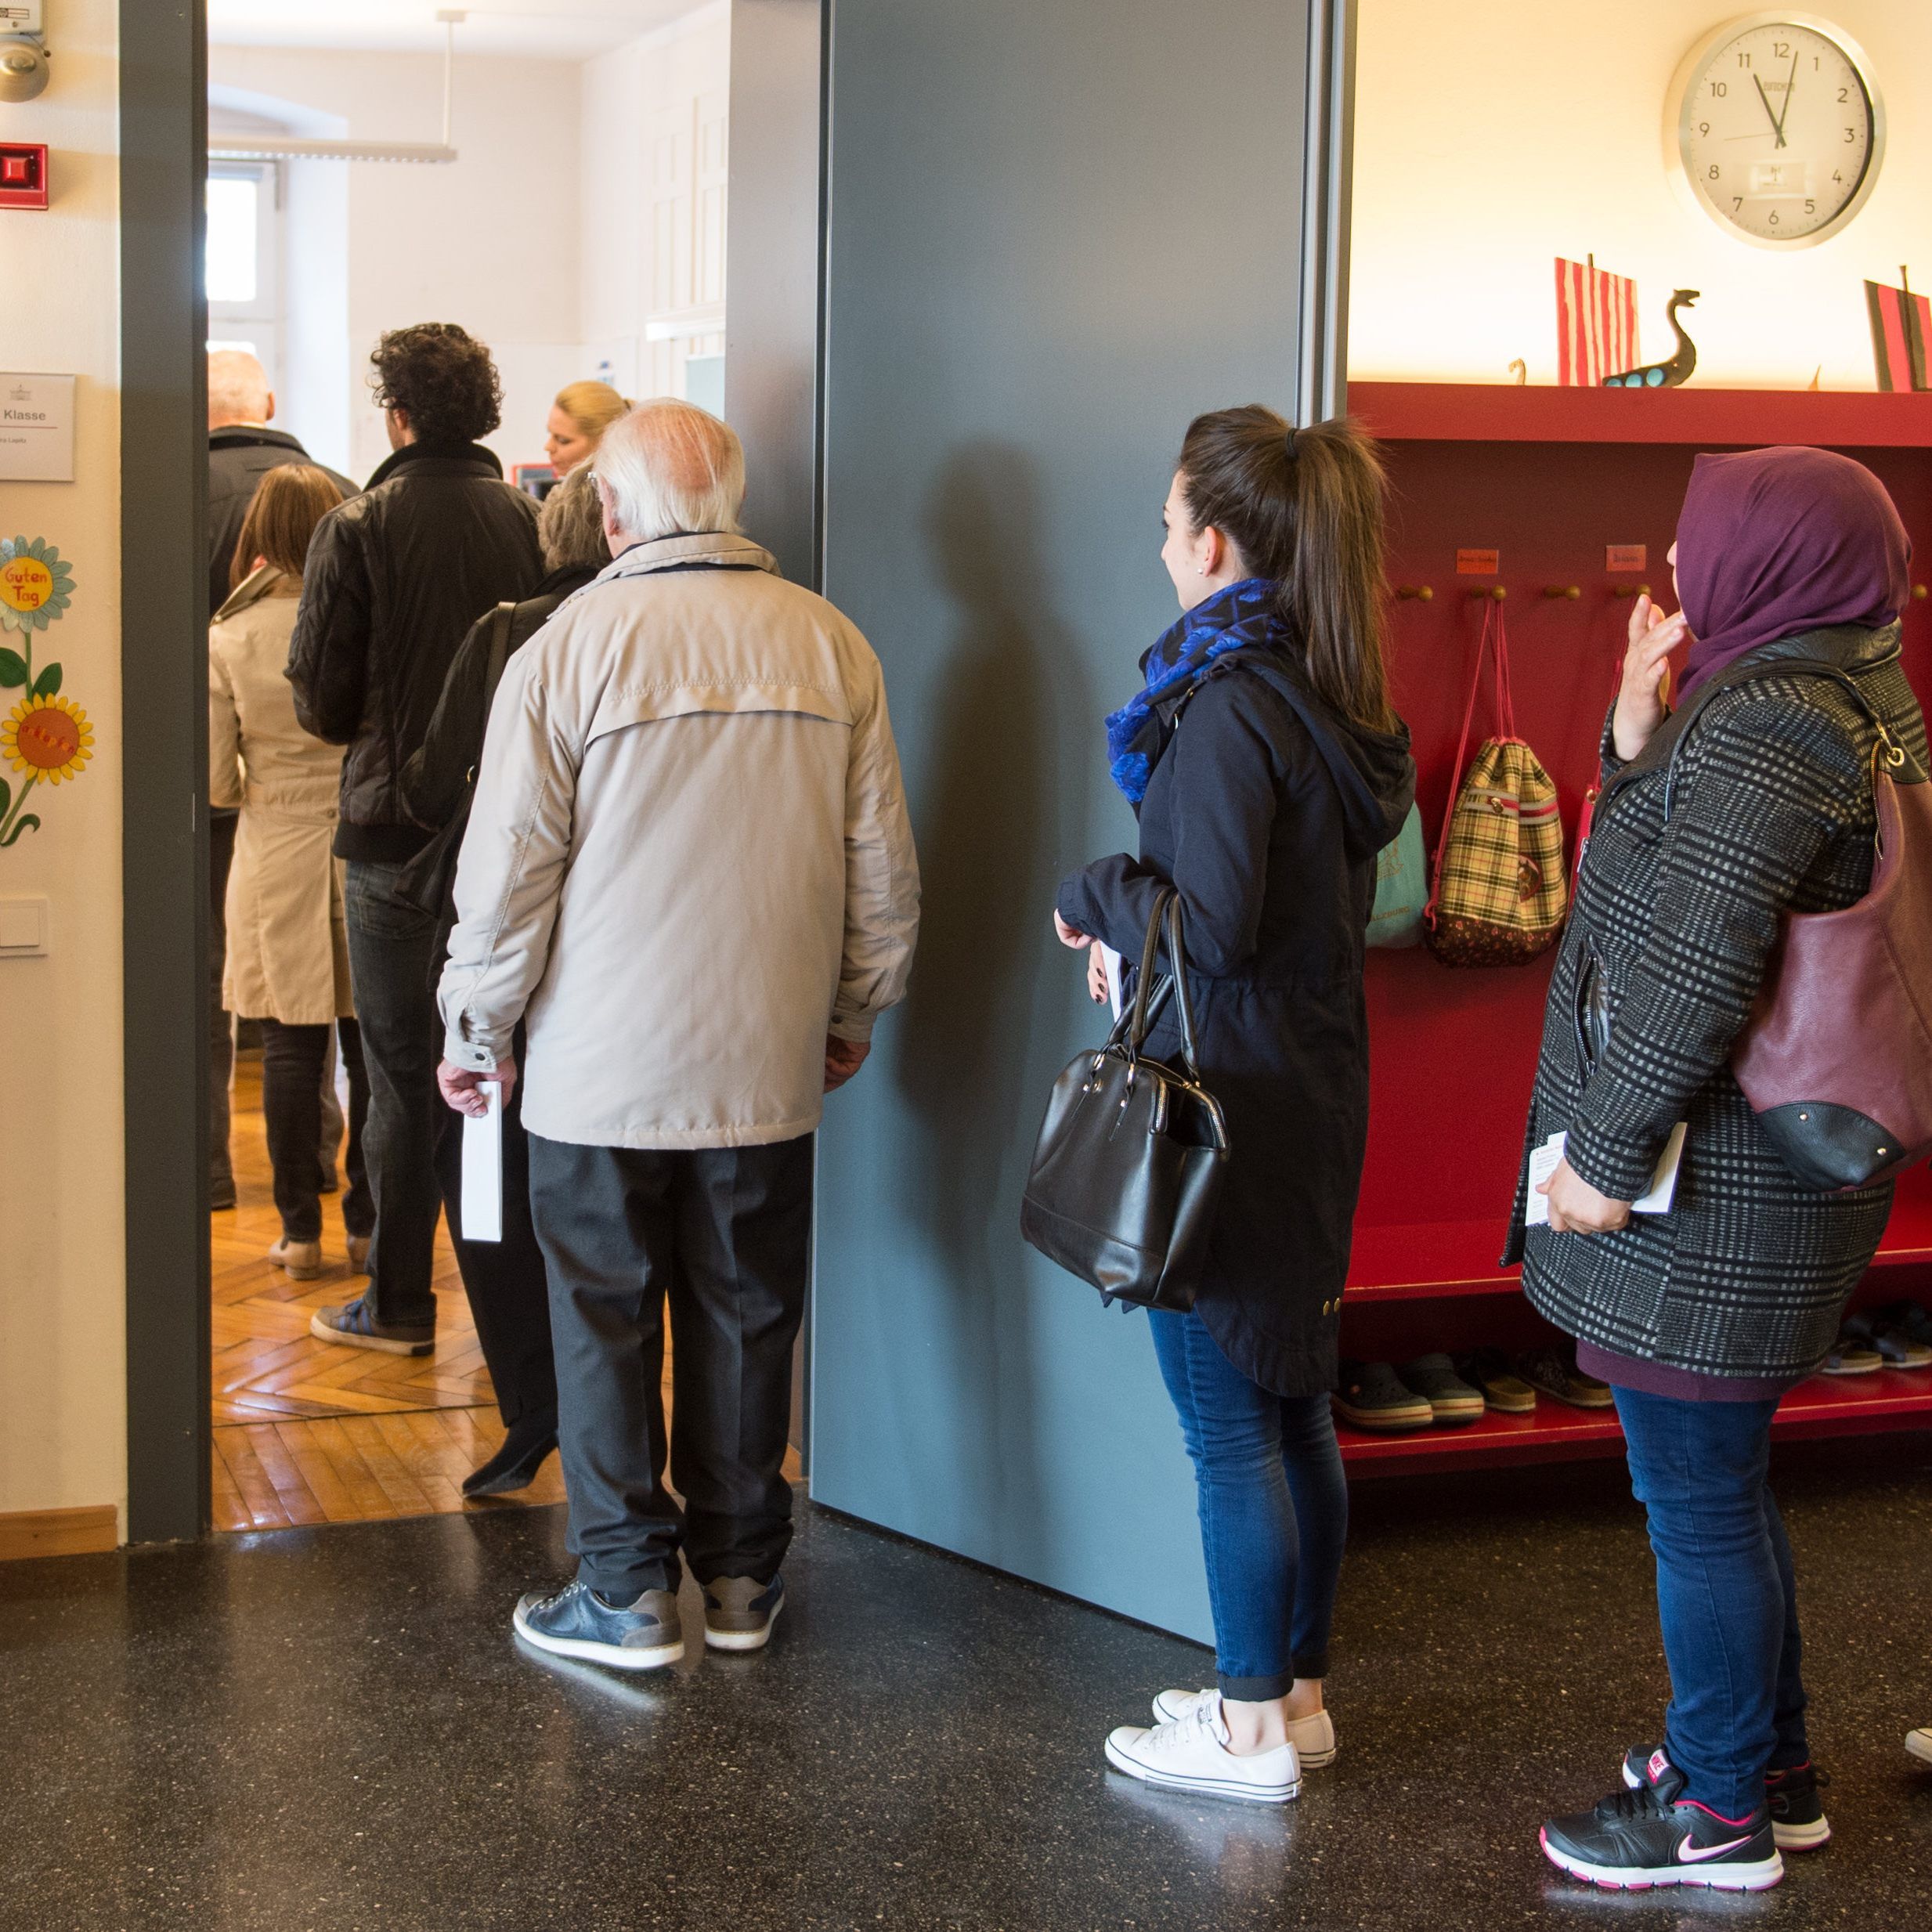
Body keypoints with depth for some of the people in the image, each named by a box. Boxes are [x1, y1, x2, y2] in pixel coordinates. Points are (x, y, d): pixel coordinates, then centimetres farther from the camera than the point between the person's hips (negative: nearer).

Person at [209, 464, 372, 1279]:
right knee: (370, 1050, 8)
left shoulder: (228, 638, -5)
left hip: (275, 863, 0)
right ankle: (369, 1225, 15)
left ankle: (300, 1229, 10)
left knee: (289, 1051, 6)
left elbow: (215, 781, -4)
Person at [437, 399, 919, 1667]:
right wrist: (855, 1011, 19)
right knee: (745, 1319, 13)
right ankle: (742, 1574, 21)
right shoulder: (831, 645, 1)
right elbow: (883, 861, 6)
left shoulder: (568, 648, -9)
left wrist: (478, 1028, 6)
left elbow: (509, 866, -7)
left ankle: (628, 1589, 13)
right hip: (769, 1062, 3)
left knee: (606, 1323, 8)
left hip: (602, 1068, -3)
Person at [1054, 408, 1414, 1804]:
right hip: (1315, 1088, 9)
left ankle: (1252, 1728, 11)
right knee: (1292, 1404, 16)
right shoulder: (1329, 696, 9)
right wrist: (1141, 923, 8)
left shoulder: (1230, 706, -19)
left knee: (1230, 1424, 1)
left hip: (1231, 1098, -9)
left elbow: (1214, 925, -23)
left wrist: (1096, 894, -7)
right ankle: (1297, 1690, 28)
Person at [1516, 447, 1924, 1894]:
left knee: (1698, 1502, 2)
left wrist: (1607, 1151, -20)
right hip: (1776, 1177, 11)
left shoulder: (1766, 725, -21)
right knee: (1720, 1488, 22)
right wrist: (1640, 740, 4)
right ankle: (1772, 1768, 35)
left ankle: (1720, 1814, 16)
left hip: (1707, 1196, -11)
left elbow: (1696, 967, -28)